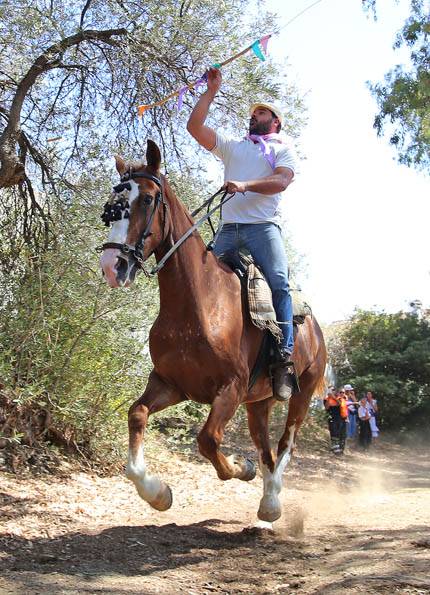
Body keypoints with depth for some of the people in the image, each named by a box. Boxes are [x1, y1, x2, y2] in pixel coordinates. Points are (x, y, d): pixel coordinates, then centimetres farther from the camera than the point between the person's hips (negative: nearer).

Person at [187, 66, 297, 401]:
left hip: (263, 226, -4)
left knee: (279, 283, -22)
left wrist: (245, 185, -19)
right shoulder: (232, 147, 28)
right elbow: (195, 127, 21)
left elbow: (281, 181, -4)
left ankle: (284, 360, -26)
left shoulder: (284, 150, 17)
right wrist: (212, 91, 23)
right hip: (229, 229, 4)